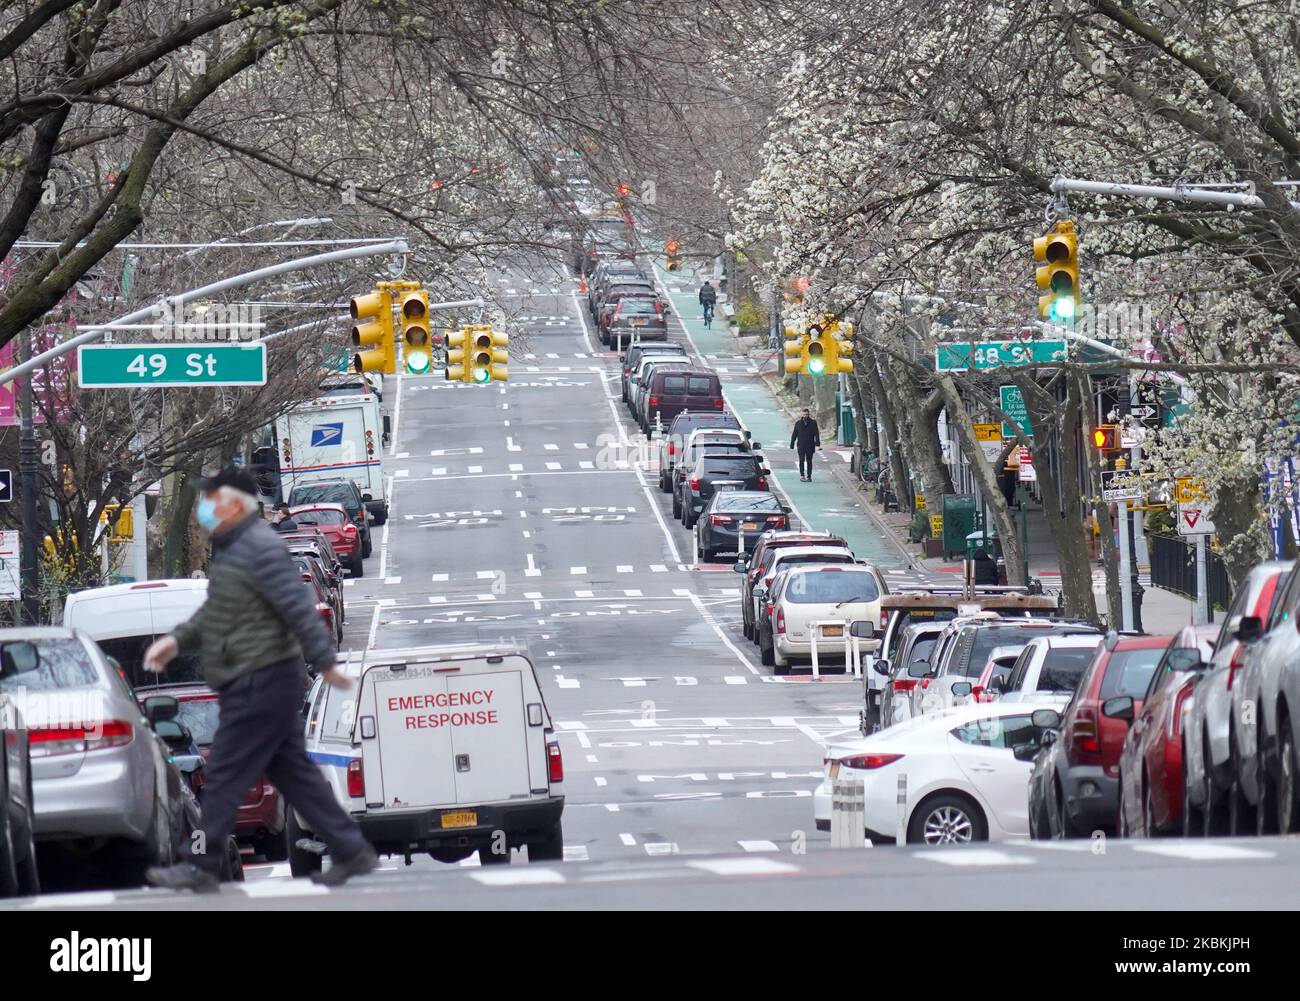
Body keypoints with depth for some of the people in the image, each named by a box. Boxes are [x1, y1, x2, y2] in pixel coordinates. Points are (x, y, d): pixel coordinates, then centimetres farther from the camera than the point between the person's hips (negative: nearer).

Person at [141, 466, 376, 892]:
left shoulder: (261, 551, -17)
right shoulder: (231, 549, 16)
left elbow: (300, 609, -22)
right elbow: (213, 614, 25)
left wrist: (325, 664, -25)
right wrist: (177, 640, 11)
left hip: (261, 682, -11)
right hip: (256, 682, 11)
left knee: (225, 776, -5)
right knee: (292, 772, 12)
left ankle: (199, 865, 1)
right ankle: (351, 851, 14)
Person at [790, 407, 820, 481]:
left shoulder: (813, 423, 4)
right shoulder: (798, 423, 7)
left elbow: (816, 433, 0)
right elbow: (794, 434, 10)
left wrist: (817, 443, -13)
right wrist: (792, 444, 5)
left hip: (810, 446, 0)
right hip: (801, 446, 0)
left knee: (809, 461, 4)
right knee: (801, 460, -10)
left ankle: (809, 476, 9)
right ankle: (802, 475, -7)